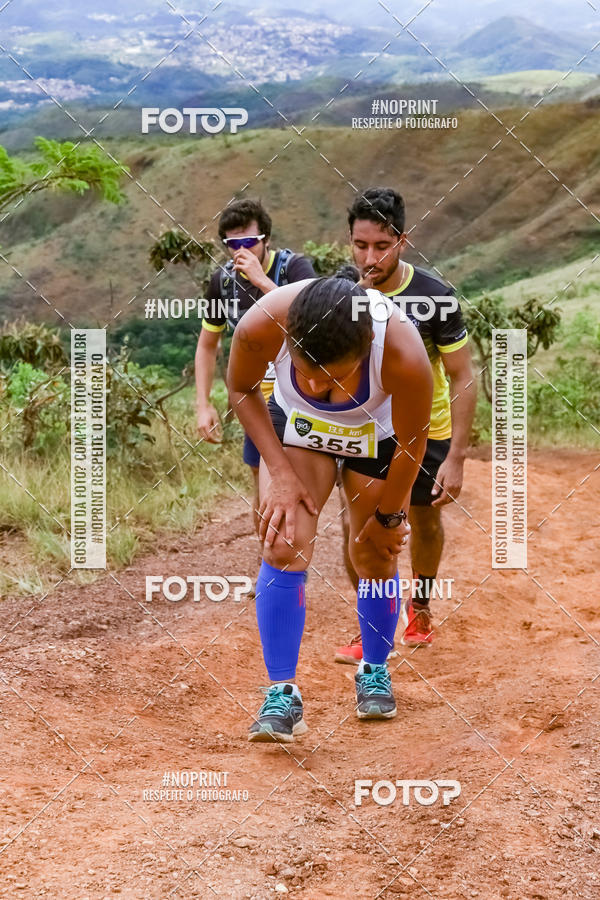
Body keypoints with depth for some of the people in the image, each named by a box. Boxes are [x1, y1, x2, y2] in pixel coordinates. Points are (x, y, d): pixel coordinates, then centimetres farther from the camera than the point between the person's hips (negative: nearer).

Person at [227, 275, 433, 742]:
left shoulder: (403, 355, -42)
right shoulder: (262, 326, -39)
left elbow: (412, 445, -21)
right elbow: (242, 389, -13)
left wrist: (388, 516, -6)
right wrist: (280, 472, -17)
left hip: (376, 435, -1)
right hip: (297, 424, 1)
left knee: (375, 559, 5)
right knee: (283, 547, -14)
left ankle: (375, 672, 31)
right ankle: (282, 693, -7)